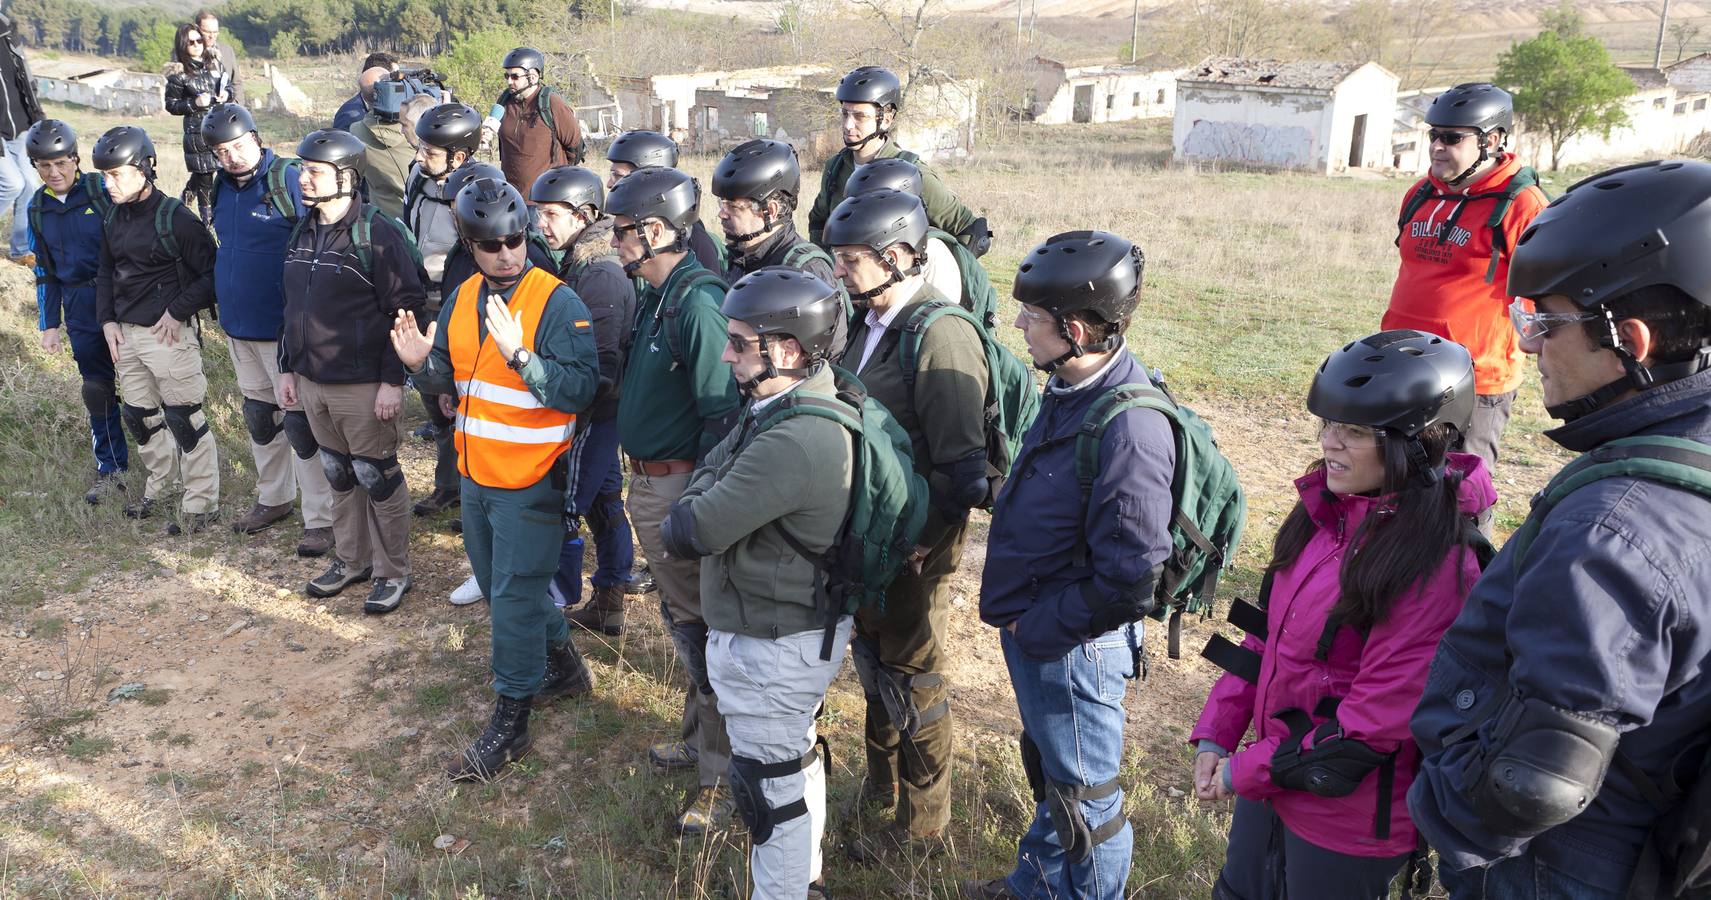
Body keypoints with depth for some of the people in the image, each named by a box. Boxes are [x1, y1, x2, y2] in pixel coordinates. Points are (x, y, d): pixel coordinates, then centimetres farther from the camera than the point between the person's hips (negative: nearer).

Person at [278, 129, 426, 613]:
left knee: (377, 477, 3)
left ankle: (392, 572, 17)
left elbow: (406, 311, -16)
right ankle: (350, 560, 32)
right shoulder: (304, 232, 10)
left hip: (363, 387, -7)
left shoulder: (379, 233, -14)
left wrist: (393, 380, -18)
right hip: (311, 382, 7)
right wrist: (287, 368, 16)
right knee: (339, 475, 17)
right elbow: (293, 305, 18)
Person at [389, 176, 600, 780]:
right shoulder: (463, 299, 5)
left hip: (531, 481, -8)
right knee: (501, 586, 21)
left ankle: (510, 721, 14)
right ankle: (563, 666, 42)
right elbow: (448, 380, 13)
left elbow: (580, 390, -24)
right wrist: (422, 364, -9)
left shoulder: (558, 302, -17)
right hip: (476, 474, 8)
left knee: (514, 596, 0)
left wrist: (520, 354, -36)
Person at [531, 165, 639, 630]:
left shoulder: (600, 275, -21)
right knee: (604, 501, 16)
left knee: (561, 509, -2)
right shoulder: (579, 262, 9)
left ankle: (556, 607, 11)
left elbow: (602, 365, -24)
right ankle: (608, 604, 28)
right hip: (600, 412, 10)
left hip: (592, 413, -10)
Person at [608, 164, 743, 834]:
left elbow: (722, 414, -25)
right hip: (647, 482, 10)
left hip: (680, 487, -10)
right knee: (681, 617, 22)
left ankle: (723, 771, 15)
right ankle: (700, 737, 39)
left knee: (699, 626, 0)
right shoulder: (655, 295, 10)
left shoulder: (698, 303, -21)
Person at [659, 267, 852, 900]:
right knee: (797, 759, 27)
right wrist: (700, 506, -8)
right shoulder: (802, 405, 1)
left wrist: (680, 521, -7)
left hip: (770, 650, -10)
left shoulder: (793, 442, -33)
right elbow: (713, 470, 9)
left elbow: (688, 534, -27)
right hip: (806, 627, 10)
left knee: (771, 783, 9)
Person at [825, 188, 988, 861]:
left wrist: (920, 545, -22)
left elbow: (961, 466, -23)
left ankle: (922, 828, 27)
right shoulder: (869, 324, 4)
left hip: (917, 546, -8)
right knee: (875, 661, 22)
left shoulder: (940, 334, -22)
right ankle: (880, 785, 45)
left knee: (913, 679, 7)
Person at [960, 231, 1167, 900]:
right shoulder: (1068, 390, -1)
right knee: (1048, 770, 29)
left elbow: (1126, 583, -29)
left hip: (1073, 646, -9)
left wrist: (1034, 629, -17)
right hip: (1031, 629, 9)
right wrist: (1018, 619, 9)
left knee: (1082, 793, 13)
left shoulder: (1129, 428, -30)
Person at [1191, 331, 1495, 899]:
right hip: (1273, 776, 7)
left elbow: (1377, 718, -24)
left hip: (1350, 816, -7)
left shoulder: (1435, 562, -25)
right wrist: (1215, 734, -1)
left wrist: (1248, 772, -16)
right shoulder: (1329, 510, -2)